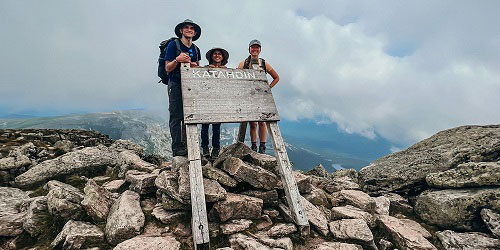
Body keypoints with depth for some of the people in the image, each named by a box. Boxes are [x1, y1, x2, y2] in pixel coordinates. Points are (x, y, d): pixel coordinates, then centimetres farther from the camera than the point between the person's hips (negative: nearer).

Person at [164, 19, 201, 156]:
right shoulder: (173, 45, 0)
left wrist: (194, 66, 0)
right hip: (176, 85, -5)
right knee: (176, 117, -7)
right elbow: (167, 68, -4)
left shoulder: (195, 49, 16)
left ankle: (187, 145, 8)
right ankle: (177, 148, -4)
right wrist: (177, 60, -22)